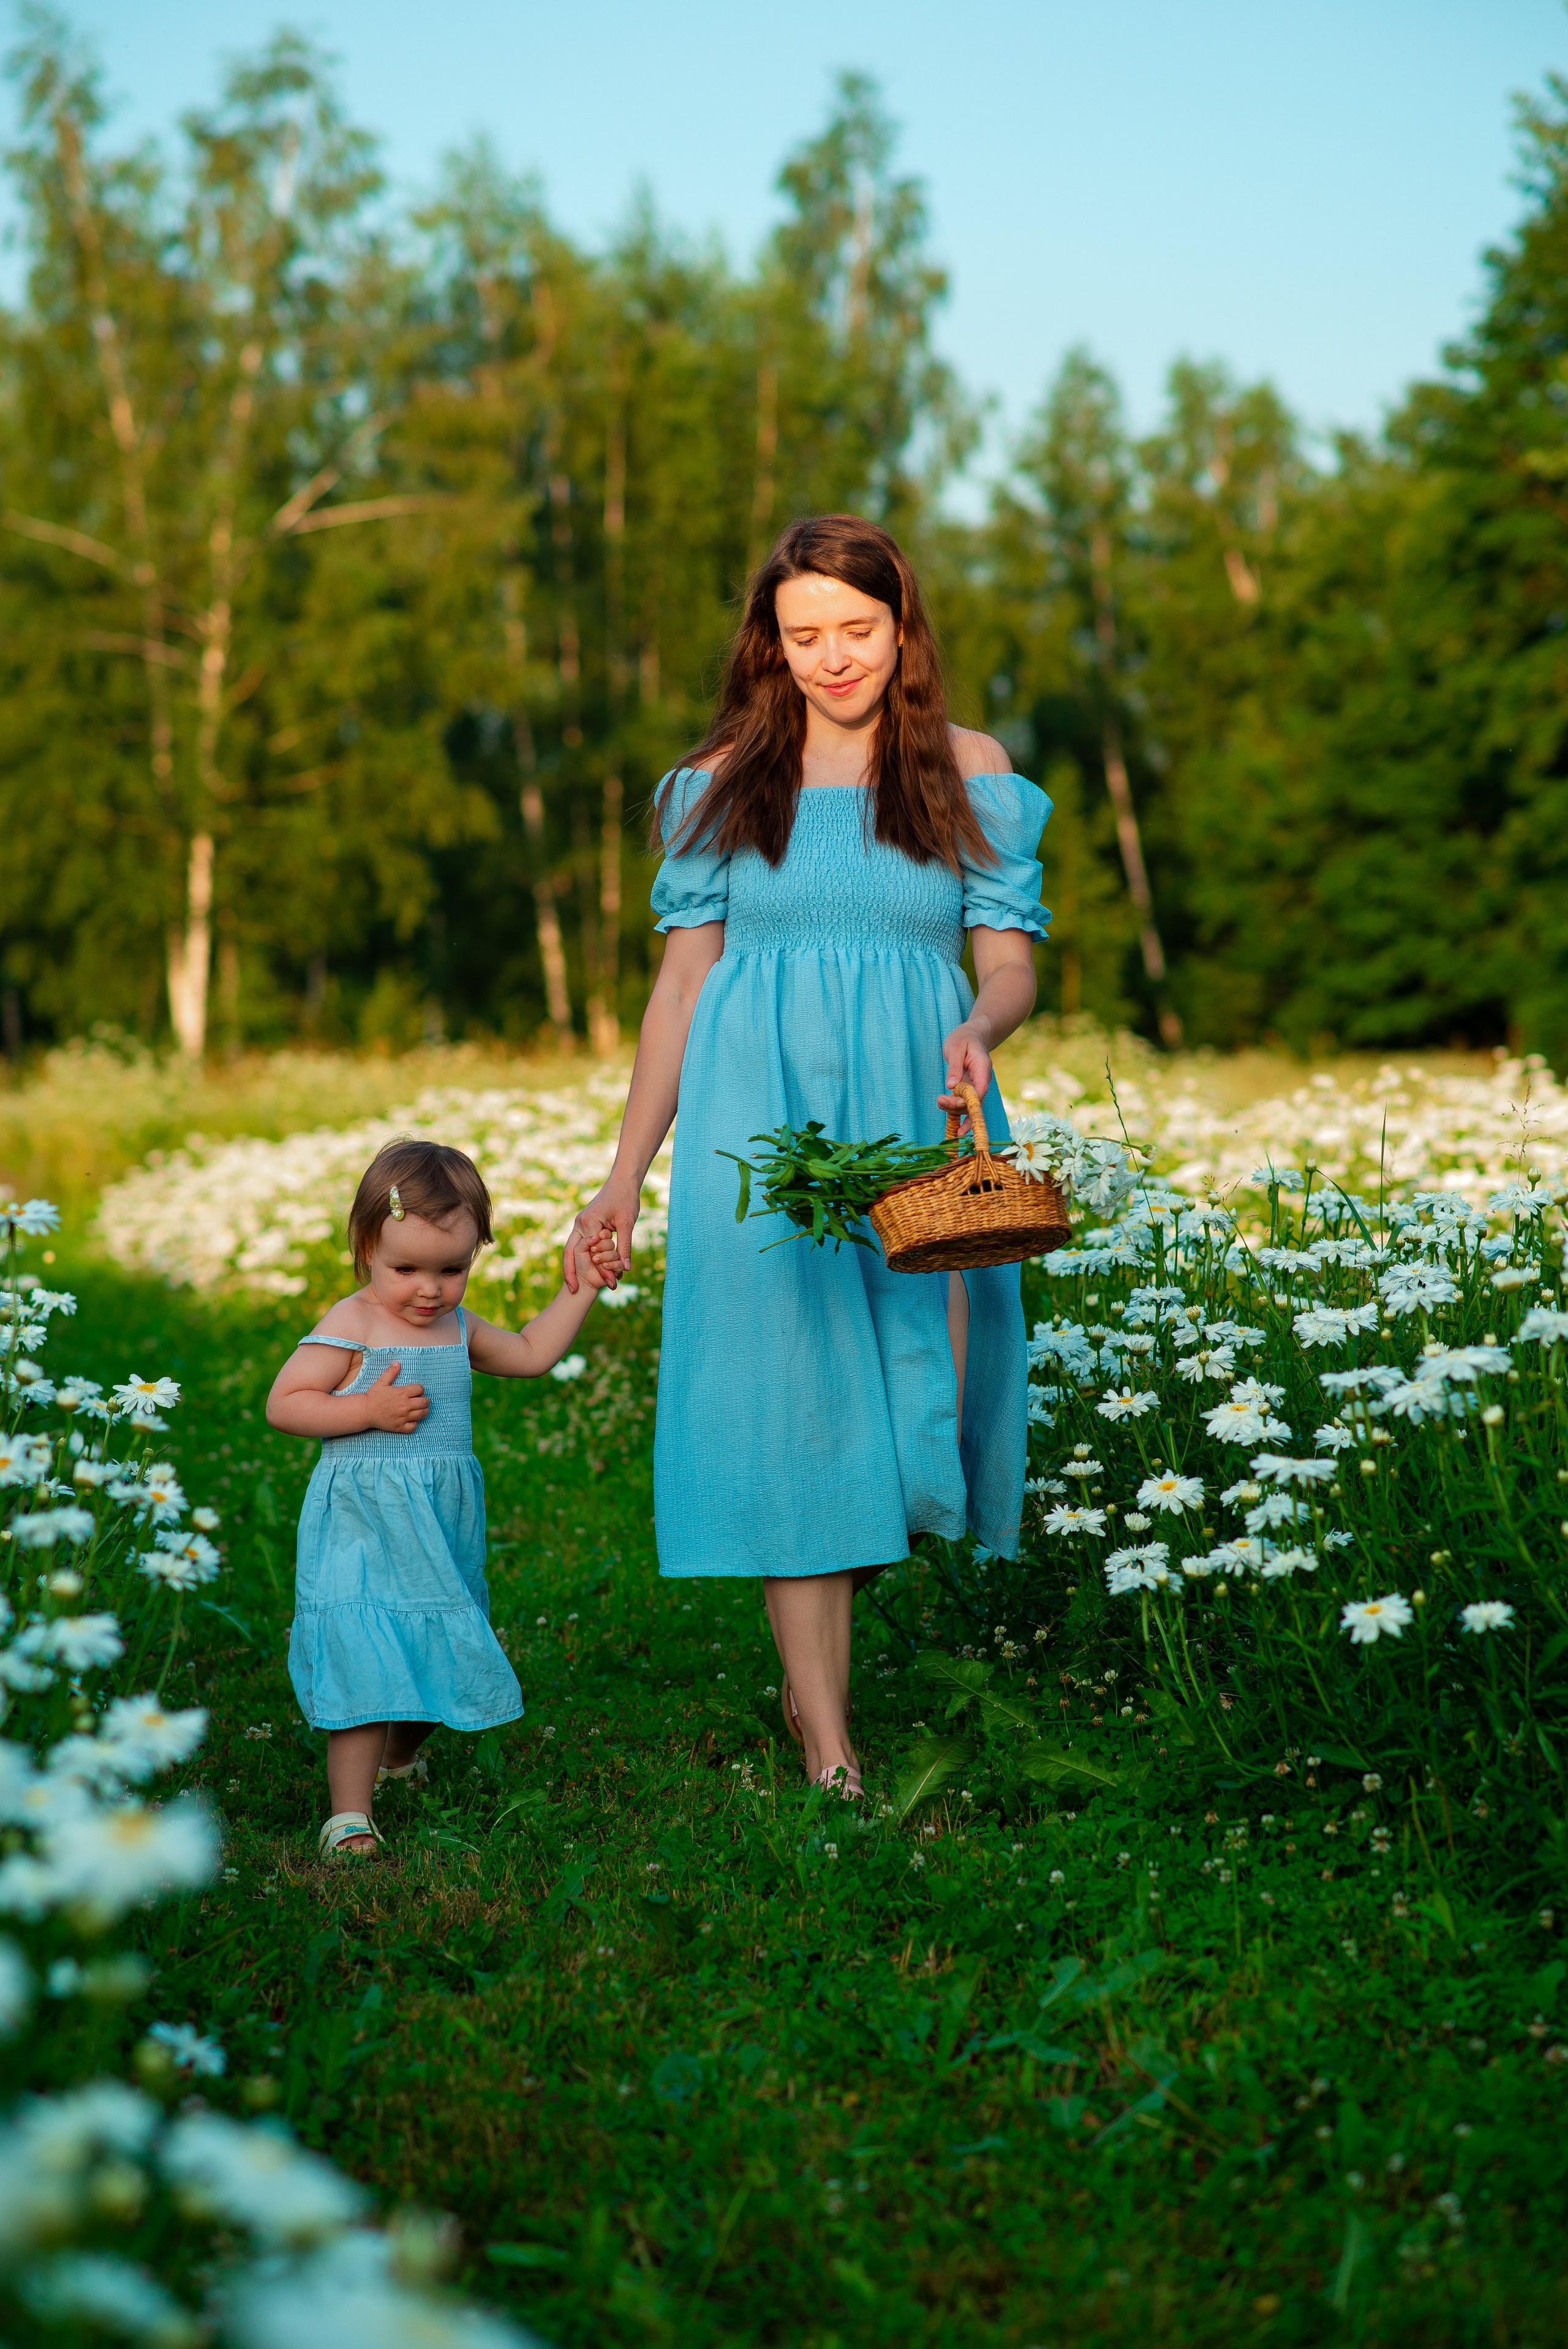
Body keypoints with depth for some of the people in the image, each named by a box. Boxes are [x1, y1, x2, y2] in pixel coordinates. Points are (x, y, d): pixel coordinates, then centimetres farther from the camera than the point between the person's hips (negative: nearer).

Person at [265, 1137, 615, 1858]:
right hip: (363, 1527, -7)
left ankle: (399, 1757, 45)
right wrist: (369, 1410, -20)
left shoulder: (458, 1328, 10)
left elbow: (530, 1354, 25)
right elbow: (282, 1405, -13)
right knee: (366, 1662, -12)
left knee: (439, 1656, 17)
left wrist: (580, 1290, 19)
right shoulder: (350, 1326, -11)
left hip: (443, 1527, 7)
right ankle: (349, 1813, -9)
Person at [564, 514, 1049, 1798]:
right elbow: (684, 980, 10)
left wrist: (981, 1029, -21)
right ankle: (826, 1739, -3)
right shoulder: (725, 779, 10)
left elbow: (1011, 960, 4)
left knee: (922, 1388, -8)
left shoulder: (970, 770, 9)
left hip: (919, 1115, 0)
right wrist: (627, 1174, 7)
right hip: (762, 1121, 0)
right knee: (787, 1394, -6)